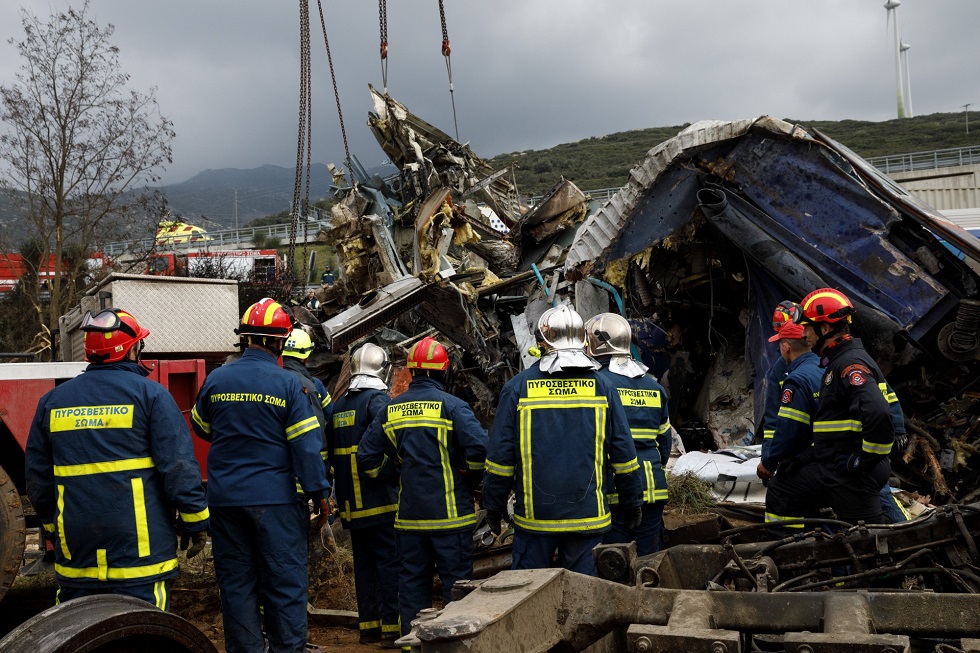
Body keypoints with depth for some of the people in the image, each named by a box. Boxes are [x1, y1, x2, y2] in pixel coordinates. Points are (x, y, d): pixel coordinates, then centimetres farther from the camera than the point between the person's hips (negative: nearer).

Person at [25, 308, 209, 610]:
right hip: (140, 548, -5)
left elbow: (37, 476, 14)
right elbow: (178, 465, -11)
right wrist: (195, 522, -3)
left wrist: (53, 527, 26)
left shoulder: (52, 401, 8)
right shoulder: (149, 394, -7)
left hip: (75, 551, 5)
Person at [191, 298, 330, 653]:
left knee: (236, 582, 13)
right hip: (275, 497, -4)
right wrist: (319, 493, -4)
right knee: (285, 583, 5)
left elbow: (202, 427, 19)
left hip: (224, 497, 4)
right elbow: (306, 445, -11)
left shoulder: (215, 379, 2)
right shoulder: (290, 384, -10)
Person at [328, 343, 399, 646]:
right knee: (389, 562, -2)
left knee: (363, 563, 13)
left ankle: (368, 624, 17)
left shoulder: (339, 405, 13)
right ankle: (392, 625, -1)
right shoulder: (377, 399, -8)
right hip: (380, 501, -7)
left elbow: (330, 451, 17)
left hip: (351, 503, 7)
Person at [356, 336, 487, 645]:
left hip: (409, 515, 4)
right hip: (450, 513, -4)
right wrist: (473, 478, -1)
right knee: (456, 582, 4)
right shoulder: (452, 406, -10)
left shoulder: (391, 410, 6)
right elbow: (479, 447, -19)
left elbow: (367, 456, 10)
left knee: (412, 582, 13)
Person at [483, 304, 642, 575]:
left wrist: (494, 506, 8)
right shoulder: (603, 387, 0)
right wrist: (632, 504, 14)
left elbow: (500, 455, -3)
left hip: (534, 515, -1)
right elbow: (624, 453, 3)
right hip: (588, 515, 1)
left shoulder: (517, 387, -4)